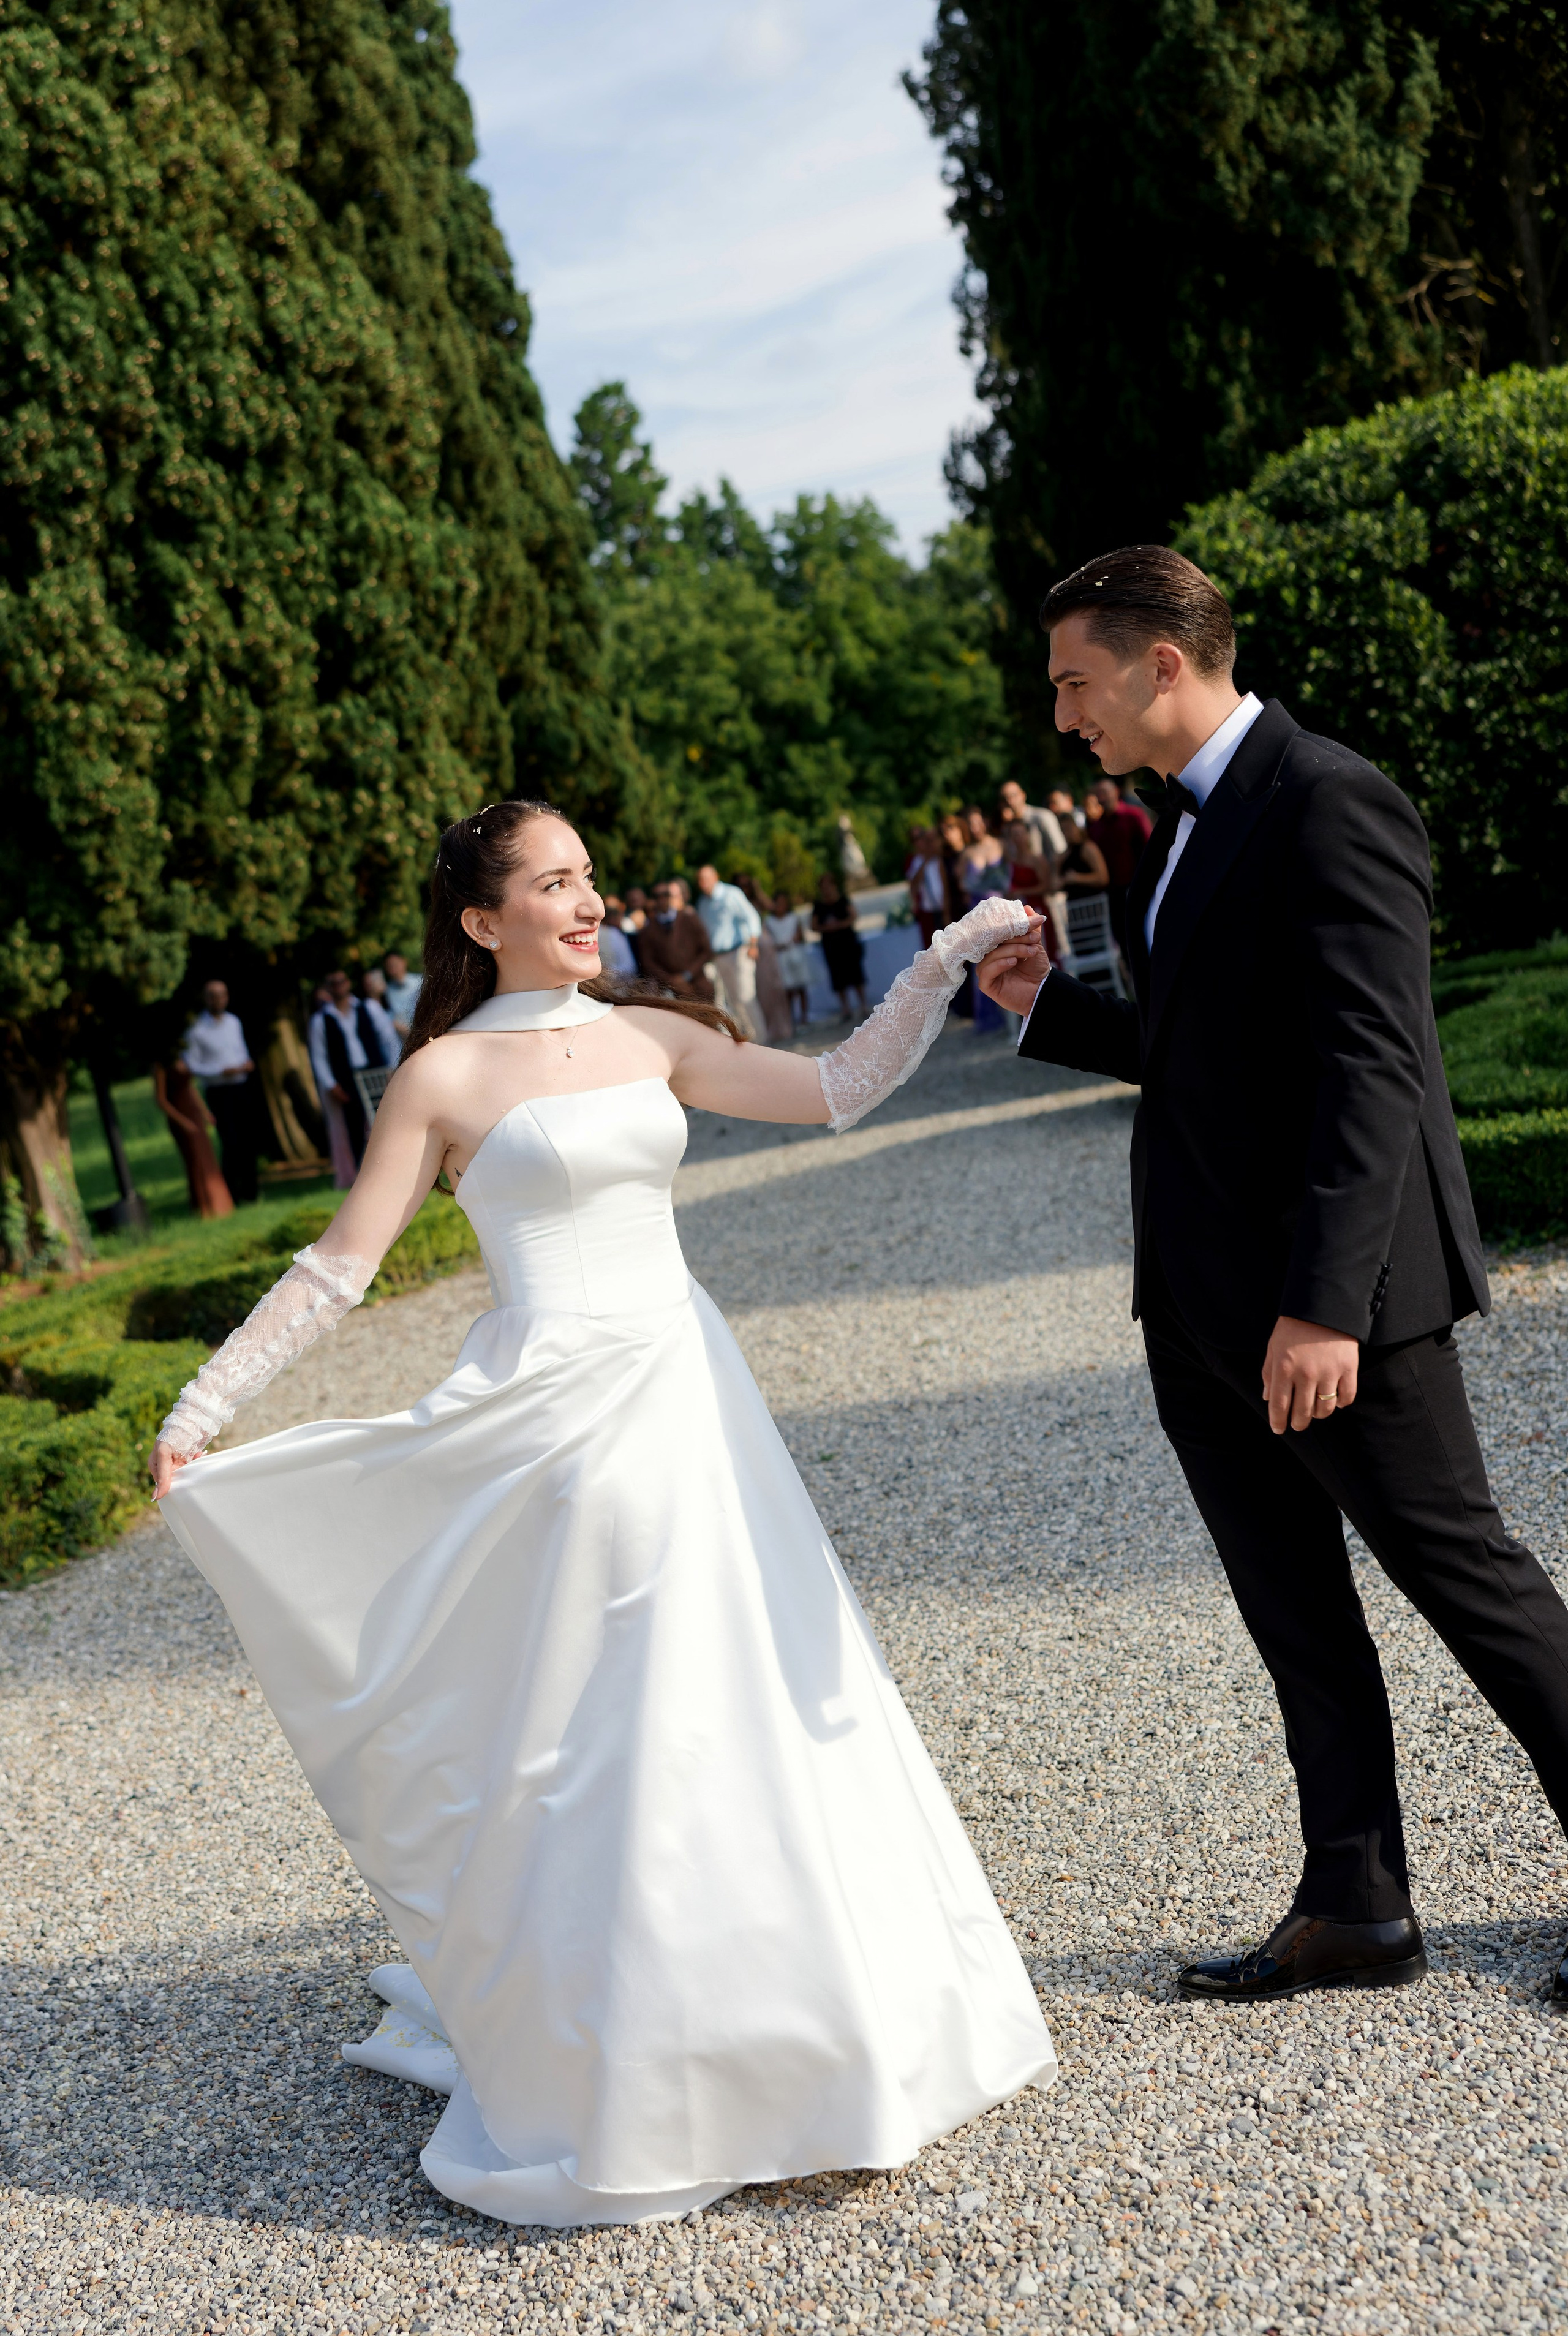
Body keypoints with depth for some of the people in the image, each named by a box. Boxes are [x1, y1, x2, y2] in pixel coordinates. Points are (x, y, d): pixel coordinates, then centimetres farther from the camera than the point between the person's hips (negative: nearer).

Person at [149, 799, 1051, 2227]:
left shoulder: (650, 1036, 9)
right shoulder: (446, 1075, -4)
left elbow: (838, 1093, 10)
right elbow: (339, 1268, -2)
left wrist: (949, 960, 5)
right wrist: (201, 1407, -4)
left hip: (687, 1396, 6)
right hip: (564, 1412, -5)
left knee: (746, 1696, 12)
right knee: (612, 1729, -1)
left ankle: (795, 2028, 33)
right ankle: (610, 2069, 19)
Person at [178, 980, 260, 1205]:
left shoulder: (234, 1022, 12)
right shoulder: (197, 1029, -7)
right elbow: (191, 1065, -8)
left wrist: (246, 1064, 1)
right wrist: (224, 1071, -16)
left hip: (243, 1088, 5)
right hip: (219, 1092, -5)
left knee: (249, 1142, 6)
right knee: (230, 1145, -10)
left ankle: (249, 1191, 17)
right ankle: (229, 1193, 1)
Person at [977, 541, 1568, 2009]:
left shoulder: (1331, 804, -14)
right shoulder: (1190, 825, 15)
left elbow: (1370, 1070, -22)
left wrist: (1326, 1303, -27)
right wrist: (1052, 1009, 13)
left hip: (1332, 1301, -9)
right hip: (1204, 1308, 9)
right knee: (1295, 1615, 14)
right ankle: (1355, 1913, 25)